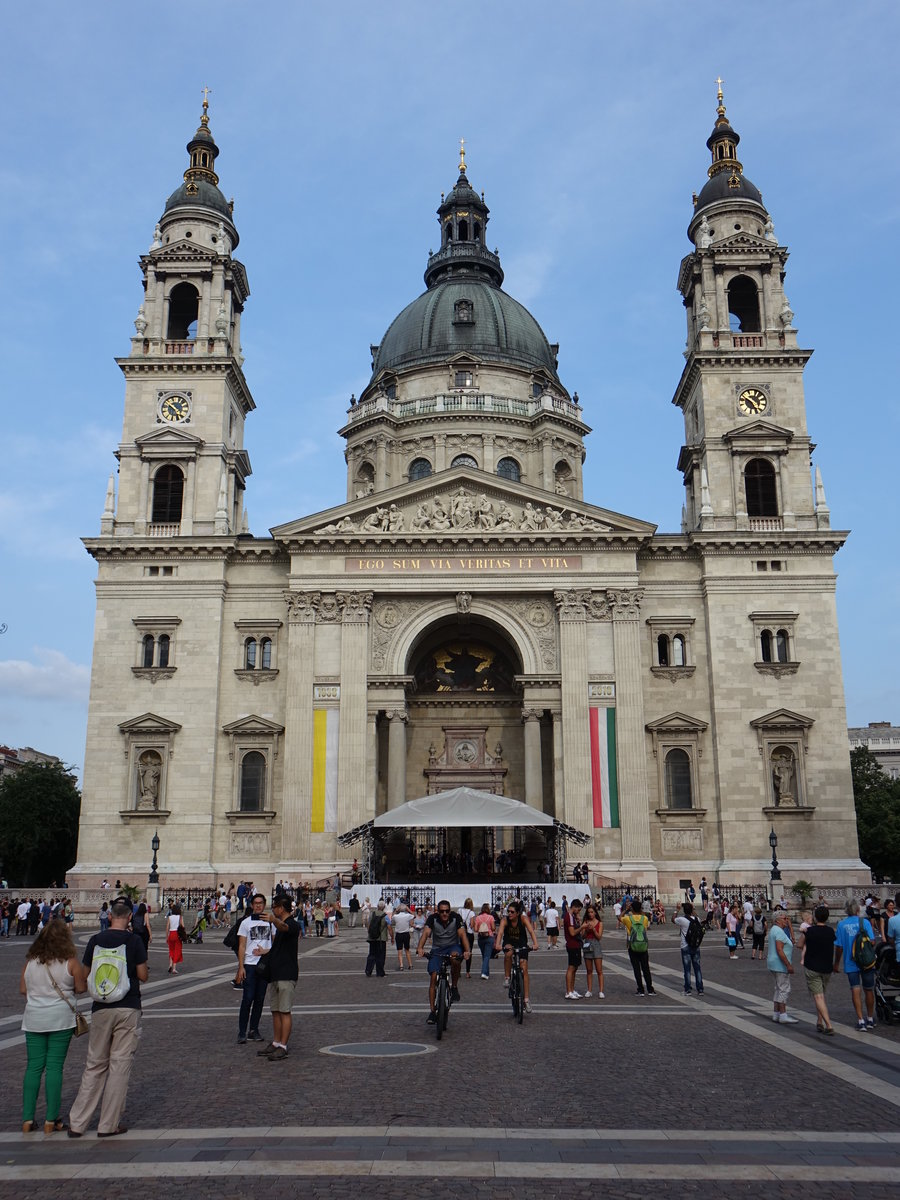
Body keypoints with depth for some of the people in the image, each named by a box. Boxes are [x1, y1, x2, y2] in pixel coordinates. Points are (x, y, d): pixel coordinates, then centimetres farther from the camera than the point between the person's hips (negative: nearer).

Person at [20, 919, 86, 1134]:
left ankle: (27, 1119, 9)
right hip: (60, 1019, -3)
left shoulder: (30, 961, 1)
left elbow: (23, 989, 8)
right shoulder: (70, 961, -8)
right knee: (54, 1067, 1)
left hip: (34, 1019, 3)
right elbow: (81, 988, -5)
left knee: (34, 1067, 9)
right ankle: (51, 1120, 4)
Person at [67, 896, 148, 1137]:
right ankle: (109, 1124, 8)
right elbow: (143, 976, -6)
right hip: (128, 1009, -3)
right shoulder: (134, 941, -8)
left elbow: (85, 975, 5)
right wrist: (145, 969, 15)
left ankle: (77, 1122, 15)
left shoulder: (96, 941, 0)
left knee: (95, 1065, 14)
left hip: (101, 1009, 3)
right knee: (120, 1065, 5)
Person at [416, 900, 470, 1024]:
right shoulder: (432, 918, -13)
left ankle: (454, 987, -15)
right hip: (437, 949, 1)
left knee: (454, 957, -37)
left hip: (453, 946, -1)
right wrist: (420, 948, -45)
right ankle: (432, 1011, -5)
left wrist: (467, 950, -41)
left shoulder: (456, 917, -14)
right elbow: (426, 933, -26)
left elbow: (462, 934, -24)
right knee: (434, 978, -13)